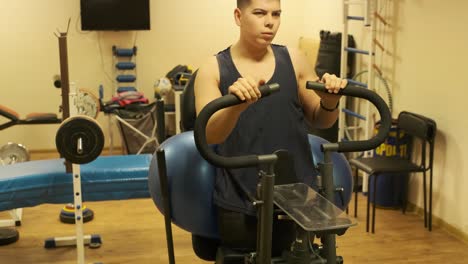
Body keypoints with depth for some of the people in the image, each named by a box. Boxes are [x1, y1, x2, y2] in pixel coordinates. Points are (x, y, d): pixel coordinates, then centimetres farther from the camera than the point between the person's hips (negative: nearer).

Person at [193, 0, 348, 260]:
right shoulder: (213, 68, -3)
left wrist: (330, 102, -10)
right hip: (240, 204, -2)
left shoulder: (293, 59, 3)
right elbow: (209, 134, -17)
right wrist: (237, 104, -36)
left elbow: (320, 120, 12)